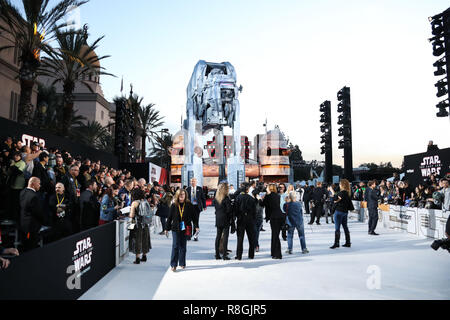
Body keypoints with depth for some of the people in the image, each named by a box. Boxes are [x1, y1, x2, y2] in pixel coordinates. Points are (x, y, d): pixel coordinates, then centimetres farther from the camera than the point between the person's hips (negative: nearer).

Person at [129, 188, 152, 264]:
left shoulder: (134, 203, -9)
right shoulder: (145, 202, 7)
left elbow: (131, 215, -12)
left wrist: (130, 212, 8)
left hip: (137, 224, -5)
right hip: (145, 224, 6)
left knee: (137, 241, 3)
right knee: (144, 240, 15)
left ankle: (137, 259, 6)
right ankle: (144, 257, 26)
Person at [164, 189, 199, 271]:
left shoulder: (189, 205, 0)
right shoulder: (174, 206, 0)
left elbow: (194, 217, 3)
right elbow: (170, 217, 5)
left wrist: (196, 226, -4)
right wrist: (167, 228, 6)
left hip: (185, 229, 1)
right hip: (176, 228, -1)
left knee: (183, 246, 10)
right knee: (175, 246, -4)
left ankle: (182, 263, 23)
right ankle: (173, 265, 3)